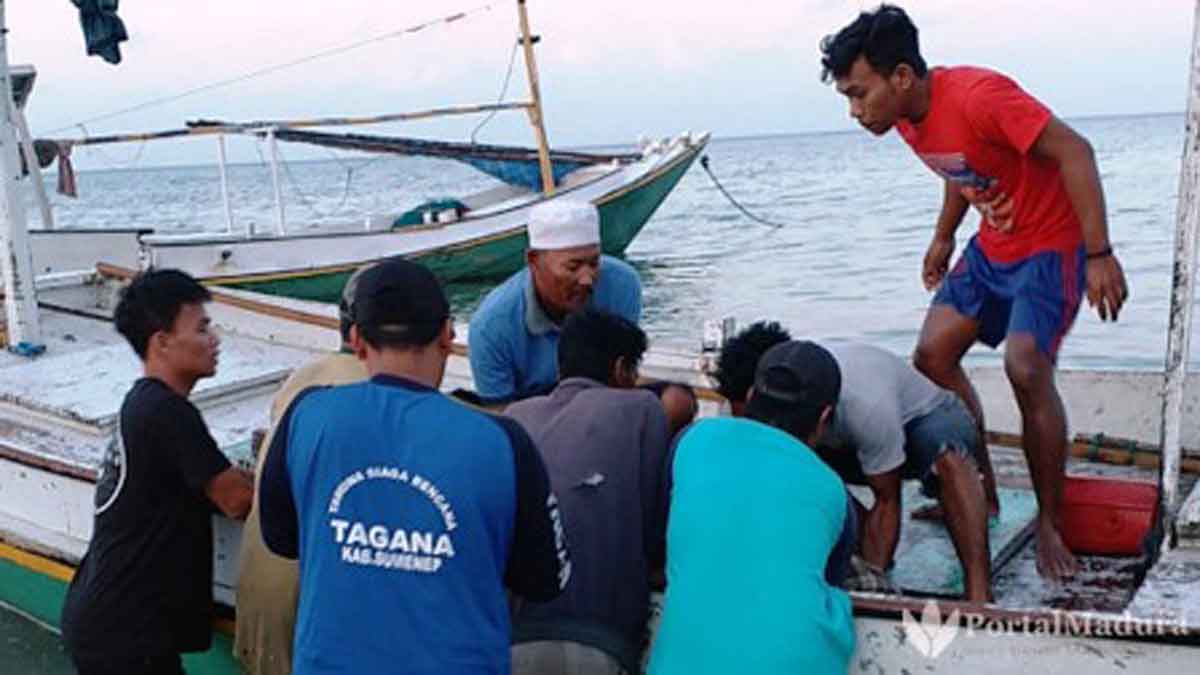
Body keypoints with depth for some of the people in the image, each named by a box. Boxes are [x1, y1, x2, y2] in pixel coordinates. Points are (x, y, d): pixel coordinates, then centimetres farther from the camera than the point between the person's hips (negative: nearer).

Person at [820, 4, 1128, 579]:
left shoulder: (977, 95, -29)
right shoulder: (906, 116, -3)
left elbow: (1073, 151, -29)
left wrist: (1099, 255, -32)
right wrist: (943, 237, 16)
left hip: (1051, 243, -8)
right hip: (992, 246, 9)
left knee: (1026, 370, -21)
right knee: (932, 355, 1)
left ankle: (1050, 526, -5)